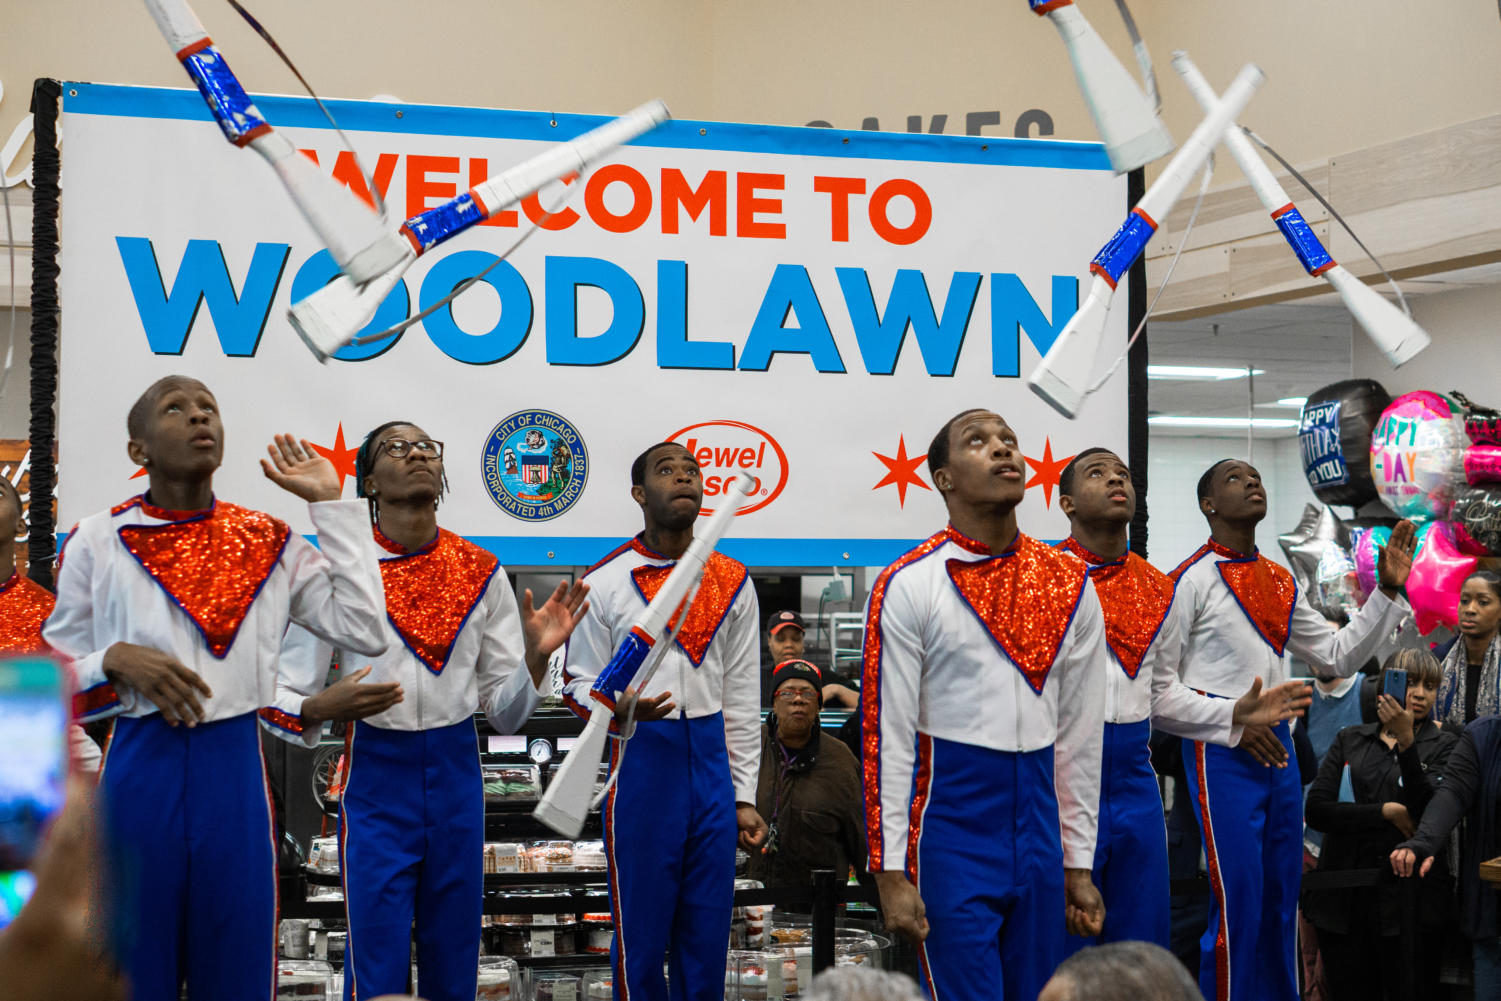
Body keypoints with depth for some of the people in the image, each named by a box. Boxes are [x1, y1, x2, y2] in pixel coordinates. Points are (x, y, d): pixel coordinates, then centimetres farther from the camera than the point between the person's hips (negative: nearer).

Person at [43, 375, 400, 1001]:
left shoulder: (270, 544, 9)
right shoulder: (97, 542, 5)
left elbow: (366, 631, -2)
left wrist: (330, 504, 2)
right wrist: (116, 661, -14)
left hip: (235, 767, 1)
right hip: (140, 767, -1)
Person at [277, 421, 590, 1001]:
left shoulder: (482, 574, 7)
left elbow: (506, 714, 7)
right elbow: (293, 697, -5)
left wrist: (535, 654, -10)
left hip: (456, 773, 3)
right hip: (375, 777, -3)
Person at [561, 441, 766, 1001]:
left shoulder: (733, 584, 9)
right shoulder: (604, 583, 0)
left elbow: (741, 698, 10)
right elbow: (578, 683, 2)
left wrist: (745, 796, 7)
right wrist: (619, 706, -21)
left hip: (712, 760, 3)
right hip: (642, 759, -3)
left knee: (707, 934, 7)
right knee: (641, 935, 1)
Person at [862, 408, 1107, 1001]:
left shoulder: (1069, 585, 8)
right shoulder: (909, 585, -6)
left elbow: (1081, 736, 10)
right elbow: (887, 736, -8)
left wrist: (1079, 864, 9)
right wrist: (892, 872, -12)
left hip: (1038, 826, 5)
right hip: (951, 827, -5)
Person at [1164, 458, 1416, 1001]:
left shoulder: (1281, 582, 15)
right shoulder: (1191, 579, -7)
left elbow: (1338, 655, 18)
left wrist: (1387, 591, 9)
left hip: (1278, 750, 7)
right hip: (1222, 754, -7)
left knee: (1282, 899, 12)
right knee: (1237, 901, -8)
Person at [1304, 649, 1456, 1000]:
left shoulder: (1443, 745, 7)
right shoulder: (1350, 740, 12)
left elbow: (1428, 810, -12)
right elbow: (1316, 809, 0)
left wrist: (1406, 741, -20)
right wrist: (1388, 812, -9)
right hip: (1344, 900, 2)